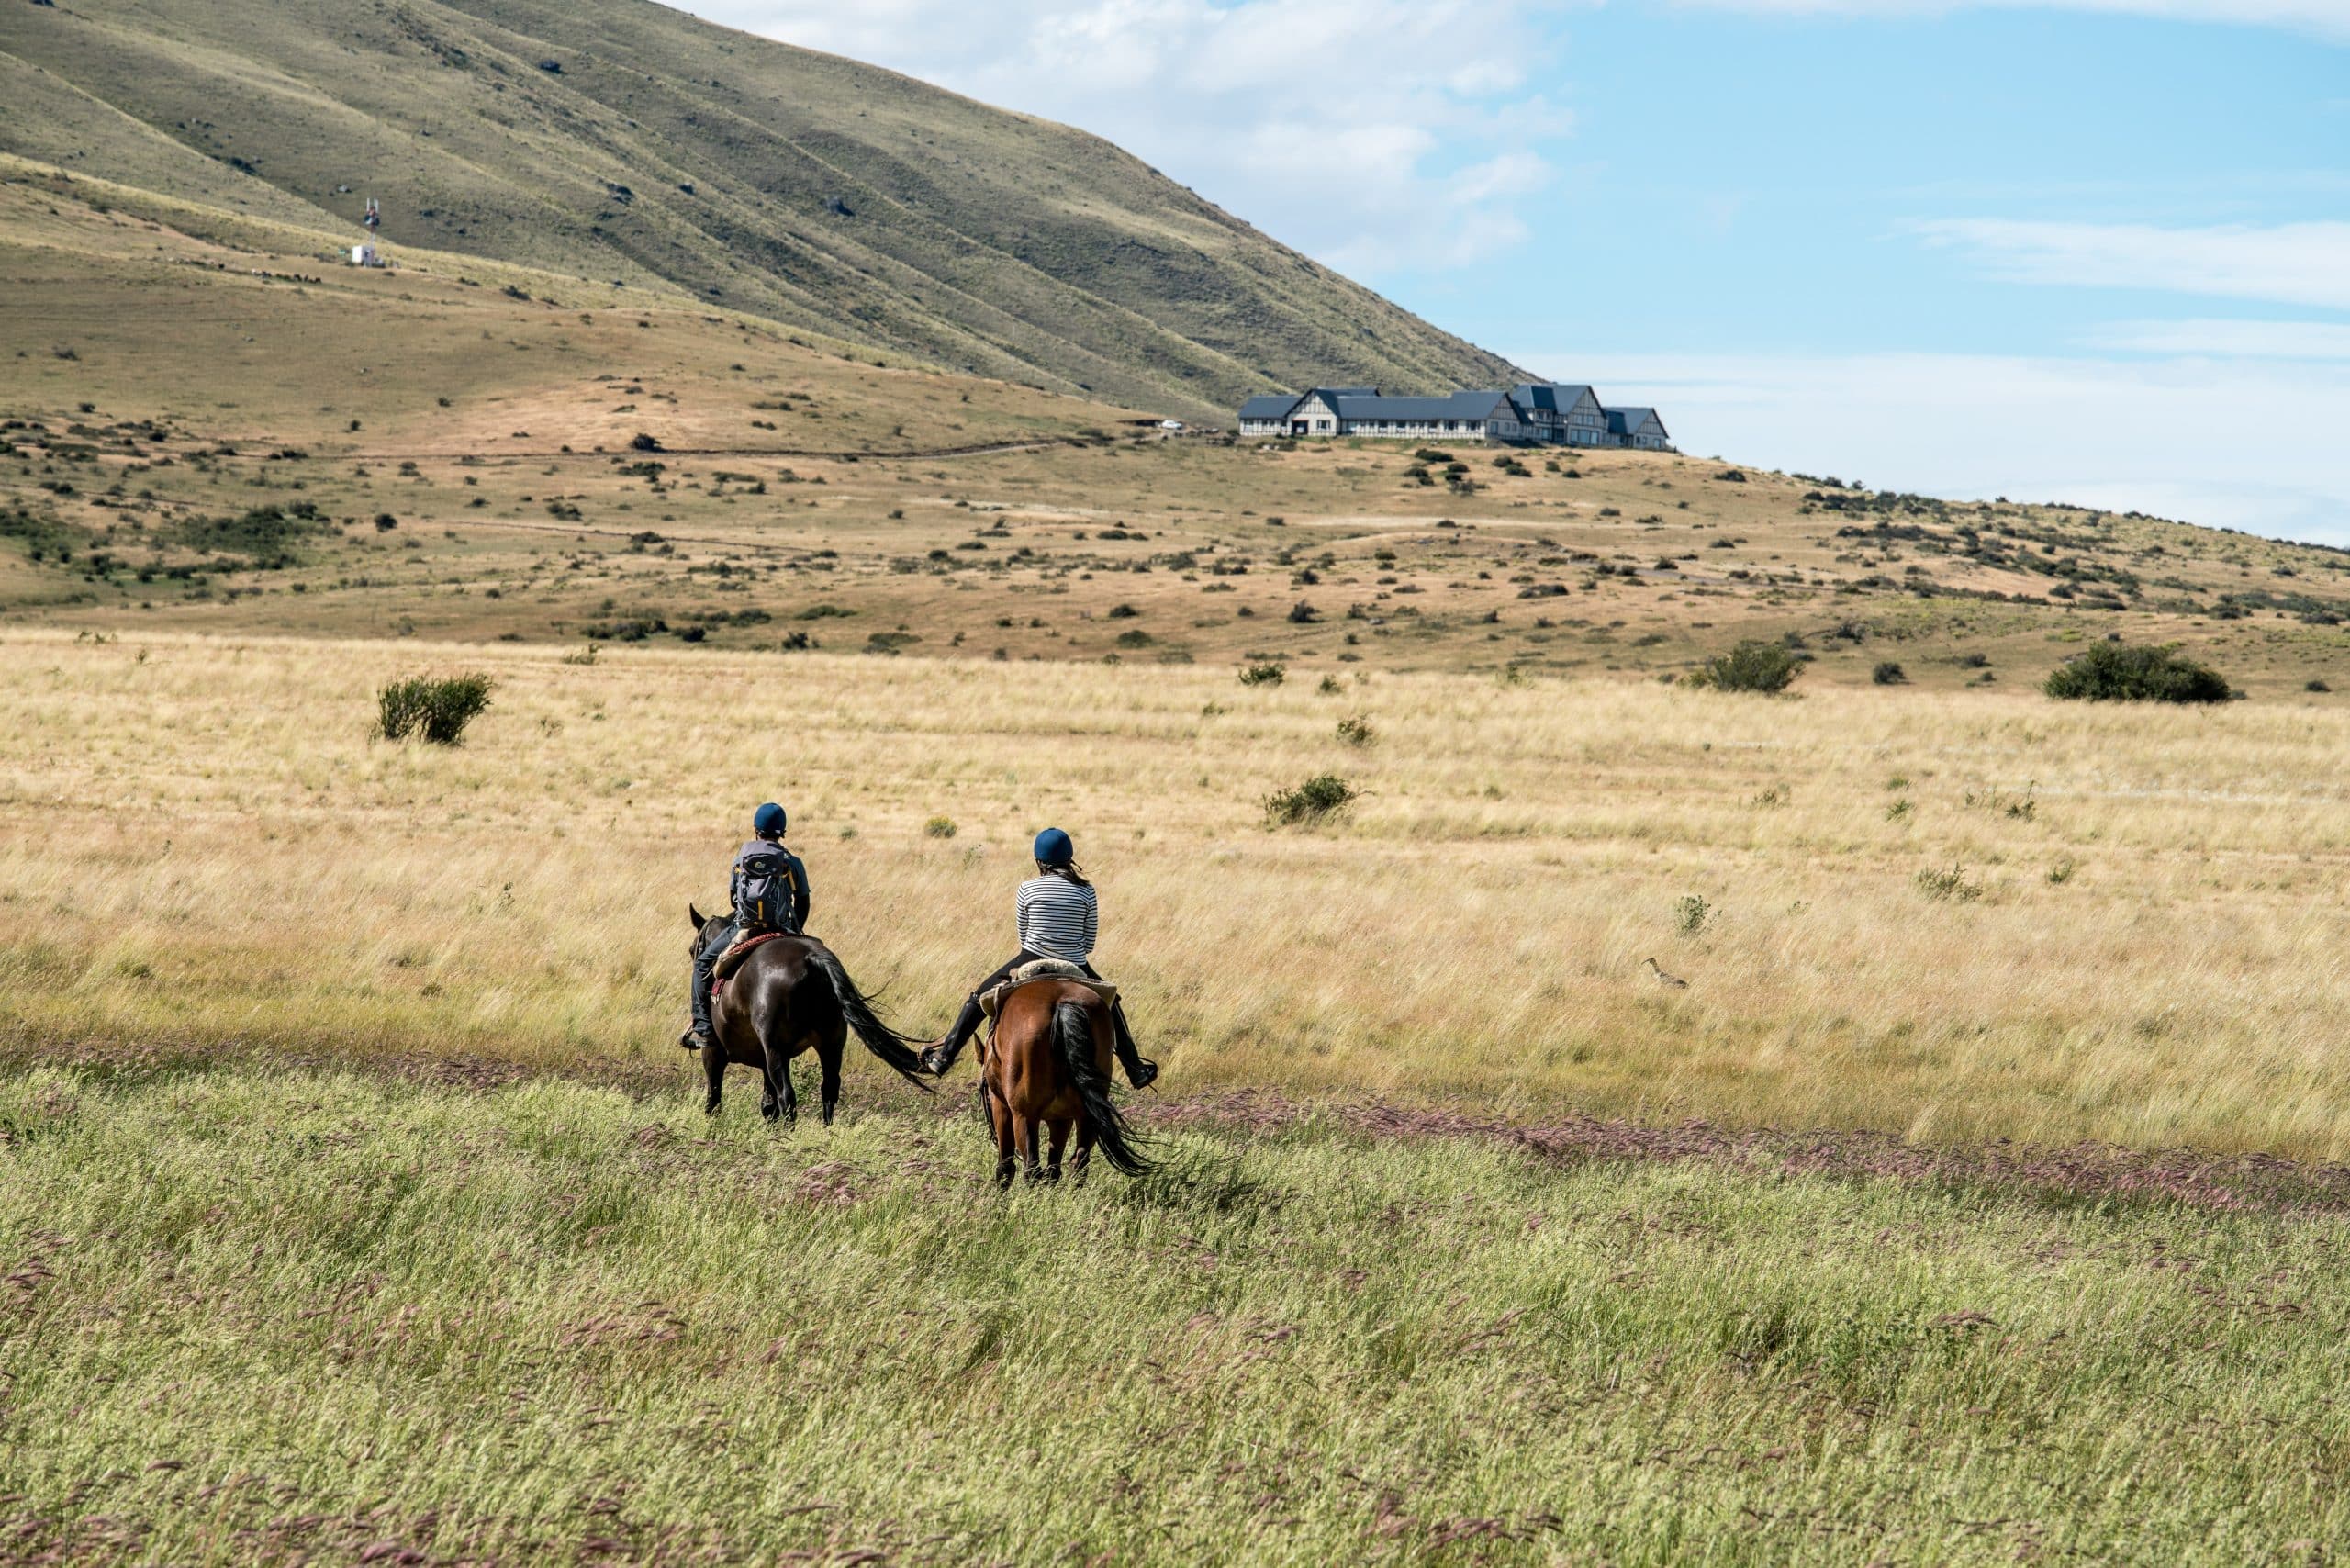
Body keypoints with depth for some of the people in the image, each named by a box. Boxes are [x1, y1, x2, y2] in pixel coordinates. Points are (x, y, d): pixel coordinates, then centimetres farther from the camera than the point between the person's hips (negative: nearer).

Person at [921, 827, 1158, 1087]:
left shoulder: (1028, 888, -3)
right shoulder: (1086, 891, -1)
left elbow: (1023, 936, 6)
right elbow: (1089, 942, 3)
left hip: (1031, 962, -1)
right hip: (1075, 968, 1)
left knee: (979, 997, 19)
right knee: (1110, 1004, 27)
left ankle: (944, 1055, 15)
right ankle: (1136, 1069, 28)